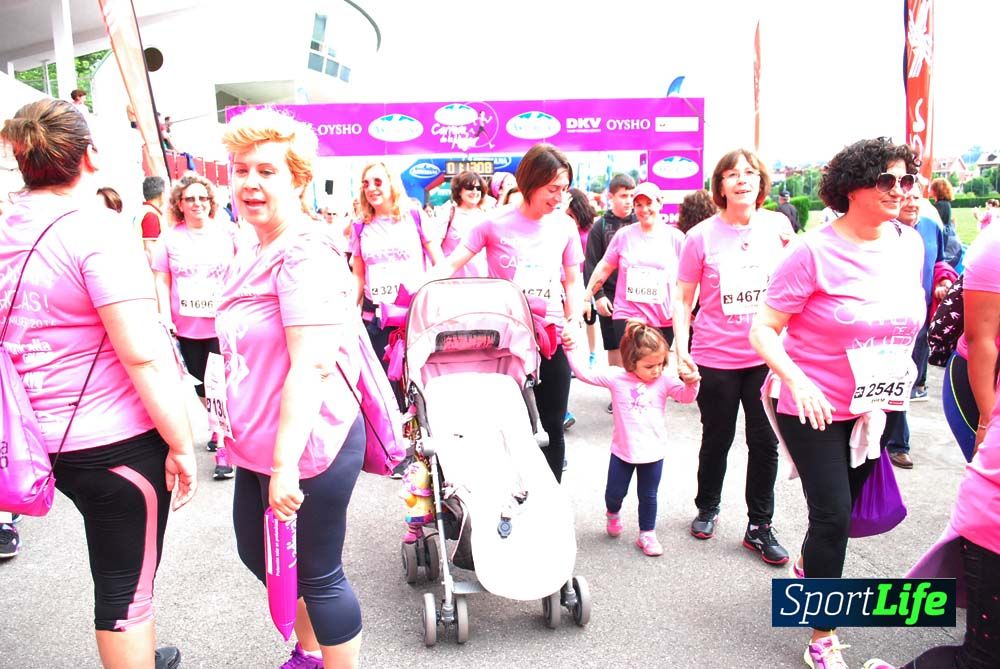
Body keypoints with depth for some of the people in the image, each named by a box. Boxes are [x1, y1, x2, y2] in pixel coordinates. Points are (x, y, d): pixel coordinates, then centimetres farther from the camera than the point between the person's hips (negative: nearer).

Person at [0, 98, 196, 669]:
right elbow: (144, 356, -24)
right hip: (117, 439, -8)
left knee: (118, 566, 26)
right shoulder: (95, 229, -18)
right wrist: (182, 444, -16)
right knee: (127, 582, 8)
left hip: (47, 438, 8)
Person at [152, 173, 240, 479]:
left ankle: (223, 448, 3)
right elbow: (162, 281, 6)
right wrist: (166, 316, -4)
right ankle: (219, 429, 37)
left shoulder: (228, 232, 0)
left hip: (223, 324, -3)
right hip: (185, 327, 3)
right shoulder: (169, 238, 4)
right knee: (201, 387, 15)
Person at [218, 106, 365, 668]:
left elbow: (313, 364, -27)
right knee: (258, 554, 26)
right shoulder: (255, 254, 13)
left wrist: (287, 460, -29)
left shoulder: (305, 253, -19)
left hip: (305, 449, -10)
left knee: (317, 576, 6)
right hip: (261, 447, 11)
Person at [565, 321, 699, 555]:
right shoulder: (616, 377, -11)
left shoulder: (665, 380, -8)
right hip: (622, 450, 0)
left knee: (648, 496, 13)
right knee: (615, 492, 14)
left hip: (653, 452, 0)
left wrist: (691, 382, -39)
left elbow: (686, 396, -18)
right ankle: (613, 514, 47)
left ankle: (646, 534, 32)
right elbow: (585, 373, -11)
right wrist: (572, 349, -18)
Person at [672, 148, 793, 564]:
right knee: (717, 440, 13)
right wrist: (681, 347, -12)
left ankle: (760, 527, 25)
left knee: (765, 443, 8)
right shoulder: (702, 236, -8)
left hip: (766, 355, 2)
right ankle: (707, 508, 38)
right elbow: (683, 298, -4)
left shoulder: (778, 226, 1)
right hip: (716, 358, -2)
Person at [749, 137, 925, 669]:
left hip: (873, 404, 7)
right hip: (813, 405, -6)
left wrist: (902, 370, 12)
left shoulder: (909, 243, 0)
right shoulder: (815, 251, -19)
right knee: (833, 515, -4)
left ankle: (808, 563, 53)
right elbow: (763, 329, -19)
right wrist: (796, 380, -32)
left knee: (849, 503, 21)